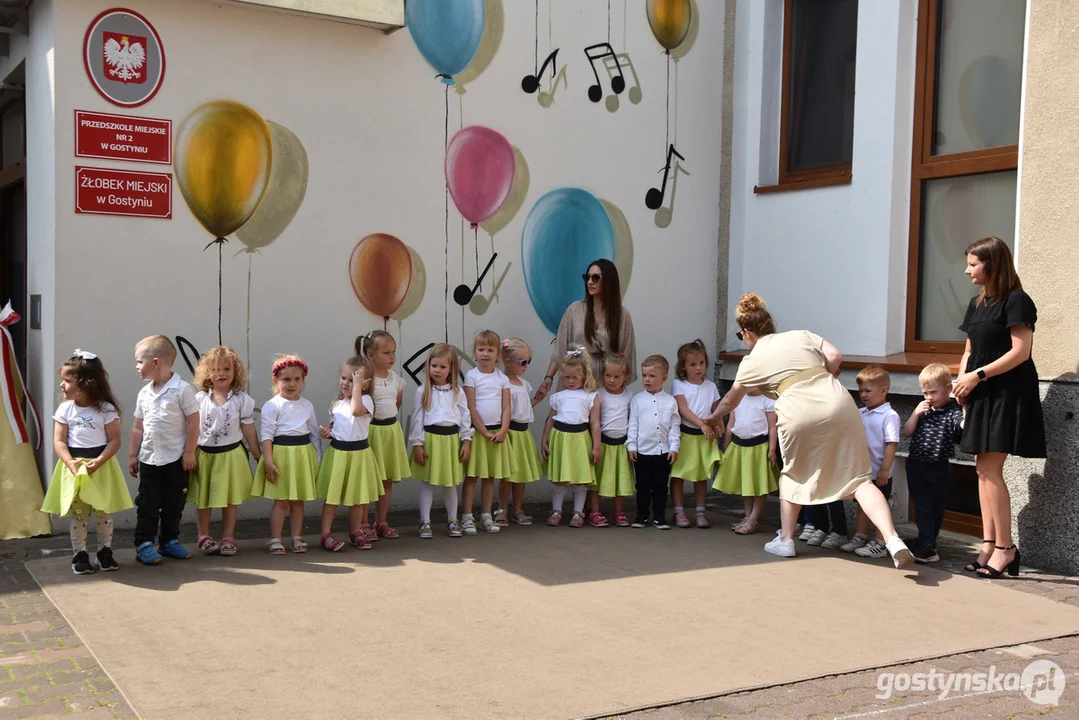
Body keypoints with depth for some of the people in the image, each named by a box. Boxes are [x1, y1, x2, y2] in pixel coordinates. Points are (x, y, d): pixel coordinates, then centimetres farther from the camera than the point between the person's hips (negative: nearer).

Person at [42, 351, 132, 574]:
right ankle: (80, 555, 17)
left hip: (101, 468, -2)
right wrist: (70, 462, -20)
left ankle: (105, 552, 20)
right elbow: (59, 441, -4)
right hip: (73, 467, 2)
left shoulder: (105, 409, -7)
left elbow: (115, 440, -8)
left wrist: (98, 461, -21)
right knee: (77, 514, 7)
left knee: (104, 513, 7)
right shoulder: (65, 409, -1)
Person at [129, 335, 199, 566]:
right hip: (149, 459, 4)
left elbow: (193, 422, -10)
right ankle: (144, 544, 9)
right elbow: (138, 427, 11)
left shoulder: (182, 390, -11)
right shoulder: (144, 393, 6)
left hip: (176, 459, -4)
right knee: (147, 504, 4)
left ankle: (169, 541, 20)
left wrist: (189, 453, -11)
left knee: (173, 504, 7)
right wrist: (132, 455, 10)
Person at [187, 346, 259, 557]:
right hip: (204, 454, 1)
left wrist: (258, 455, 4)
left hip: (231, 455, 0)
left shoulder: (241, 399, -4)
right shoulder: (199, 399, -3)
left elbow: (248, 429, 2)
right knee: (202, 499, 9)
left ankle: (228, 538, 18)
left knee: (230, 499, 7)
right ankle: (204, 537, 22)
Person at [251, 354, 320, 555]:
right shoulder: (272, 406, -7)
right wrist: (268, 461, -15)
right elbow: (266, 434, -9)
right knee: (281, 500, -1)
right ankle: (275, 539, 8)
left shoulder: (307, 405, 8)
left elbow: (314, 433, 13)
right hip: (281, 453, -4)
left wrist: (316, 459, 11)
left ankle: (297, 537, 20)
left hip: (304, 454, 4)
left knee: (298, 500, 11)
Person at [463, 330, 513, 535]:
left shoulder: (502, 378, 6)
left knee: (490, 477, 11)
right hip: (476, 431, -4)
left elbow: (506, 408, 2)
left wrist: (502, 432, -11)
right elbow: (471, 408, -10)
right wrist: (485, 432, -13)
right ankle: (467, 517, 6)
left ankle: (486, 516, 18)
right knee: (471, 476, 1)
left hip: (497, 433, 4)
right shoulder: (471, 376, -5)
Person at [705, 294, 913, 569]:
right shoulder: (801, 335, 25)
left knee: (793, 473, 25)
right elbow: (835, 356, 9)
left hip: (799, 412, -2)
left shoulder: (752, 361, 21)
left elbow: (730, 399, 37)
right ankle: (893, 540, -14)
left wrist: (715, 417, 56)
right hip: (838, 402, 2)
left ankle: (786, 539, 26)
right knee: (858, 476, 2)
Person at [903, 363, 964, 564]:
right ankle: (927, 547, -2)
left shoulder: (952, 413, -10)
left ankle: (927, 544, 23)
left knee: (936, 508, 11)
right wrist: (916, 414, -6)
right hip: (916, 466, 3)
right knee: (922, 508, -1)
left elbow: (965, 426, -30)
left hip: (939, 469, -3)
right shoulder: (923, 410, 7)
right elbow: (907, 432, 6)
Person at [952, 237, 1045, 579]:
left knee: (989, 468, -12)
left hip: (1008, 394, -8)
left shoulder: (1016, 301, -9)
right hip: (983, 395, 8)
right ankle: (989, 544, 9)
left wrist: (978, 375, -15)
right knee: (983, 469, 5)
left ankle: (1006, 548, -4)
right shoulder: (977, 303, 15)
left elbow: (1020, 351, -15)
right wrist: (962, 382, 1)